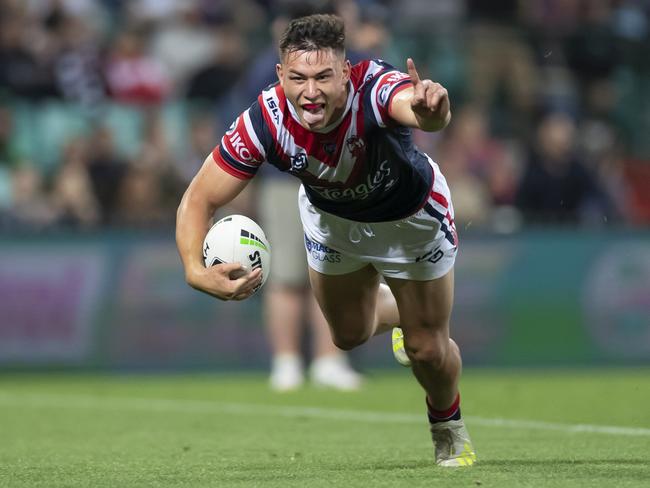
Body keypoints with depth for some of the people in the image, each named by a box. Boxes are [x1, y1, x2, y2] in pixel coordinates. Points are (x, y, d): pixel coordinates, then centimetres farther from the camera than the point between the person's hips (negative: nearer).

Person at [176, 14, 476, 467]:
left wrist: (431, 110, -93)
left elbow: (420, 109, -67)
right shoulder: (265, 121, -35)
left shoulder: (375, 87, -43)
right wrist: (196, 271, -47)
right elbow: (200, 199, -28)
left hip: (410, 216, -3)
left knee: (428, 349, 2)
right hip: (331, 217, 3)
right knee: (349, 334, 20)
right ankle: (399, 311, 57)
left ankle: (448, 423, 38)